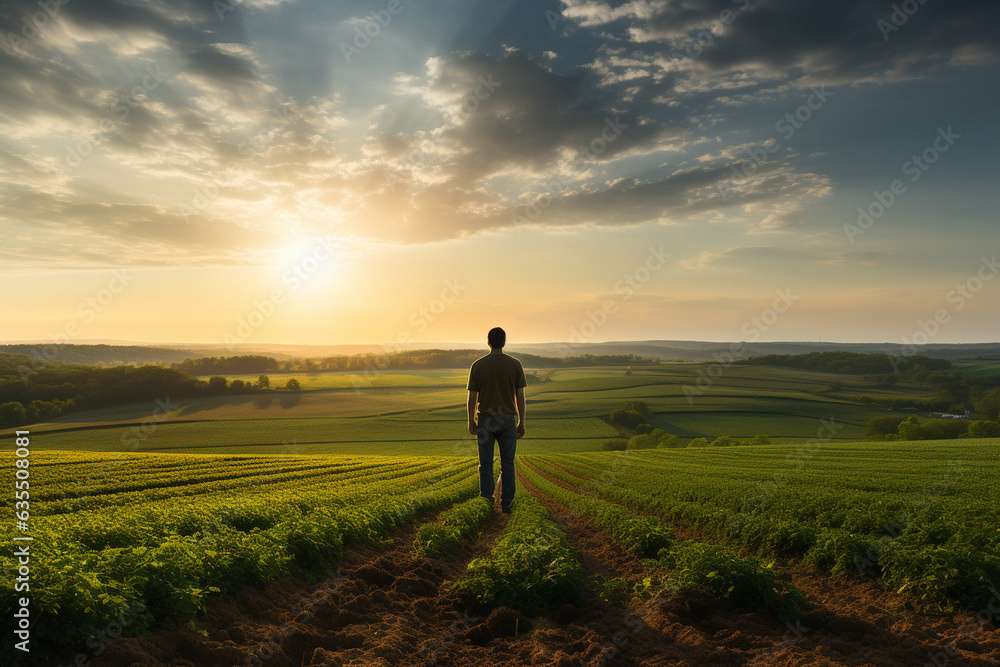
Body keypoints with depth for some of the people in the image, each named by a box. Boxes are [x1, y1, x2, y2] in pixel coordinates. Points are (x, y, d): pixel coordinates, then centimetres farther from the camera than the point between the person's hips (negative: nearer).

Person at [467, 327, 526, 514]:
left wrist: (471, 421, 9)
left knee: (486, 464, 10)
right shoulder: (515, 365, -5)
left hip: (485, 421, 0)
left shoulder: (477, 365, -6)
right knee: (507, 464, 10)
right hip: (508, 421, 0)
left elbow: (472, 397, -3)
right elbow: (520, 396, -4)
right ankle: (505, 504, 10)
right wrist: (521, 423, 4)